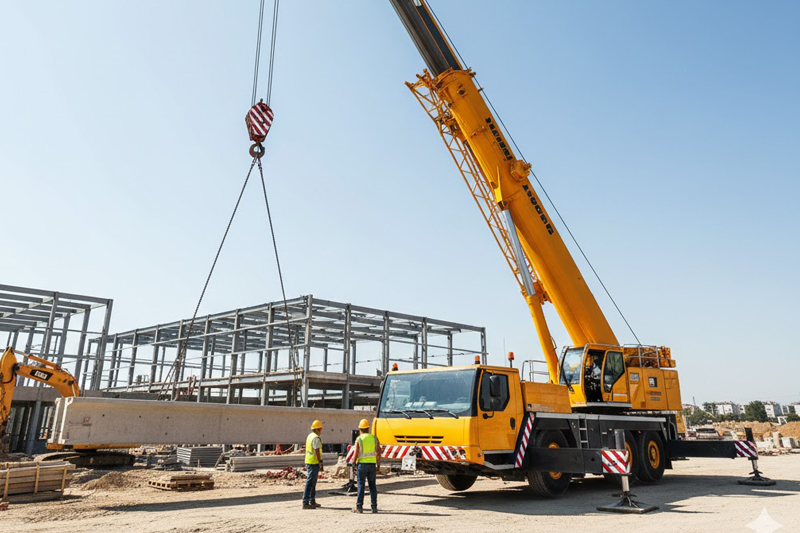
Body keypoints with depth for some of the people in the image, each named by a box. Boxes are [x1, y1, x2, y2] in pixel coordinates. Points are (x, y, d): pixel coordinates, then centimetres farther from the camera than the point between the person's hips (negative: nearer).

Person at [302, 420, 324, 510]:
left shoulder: (310, 436, 14)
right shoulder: (316, 438, -16)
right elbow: (317, 452, -20)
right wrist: (321, 463, -17)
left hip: (309, 462, 10)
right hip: (314, 462, -10)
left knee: (312, 482, 17)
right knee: (310, 483, -8)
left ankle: (312, 501, 24)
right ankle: (305, 503, -7)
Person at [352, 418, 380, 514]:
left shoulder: (359, 439, -6)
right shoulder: (374, 438, 3)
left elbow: (356, 455, -9)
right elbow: (378, 453, 2)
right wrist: (378, 466, 10)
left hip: (362, 464, -3)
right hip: (372, 464, 3)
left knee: (361, 486, 2)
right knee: (372, 486, 8)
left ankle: (359, 507, 2)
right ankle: (374, 507, 7)